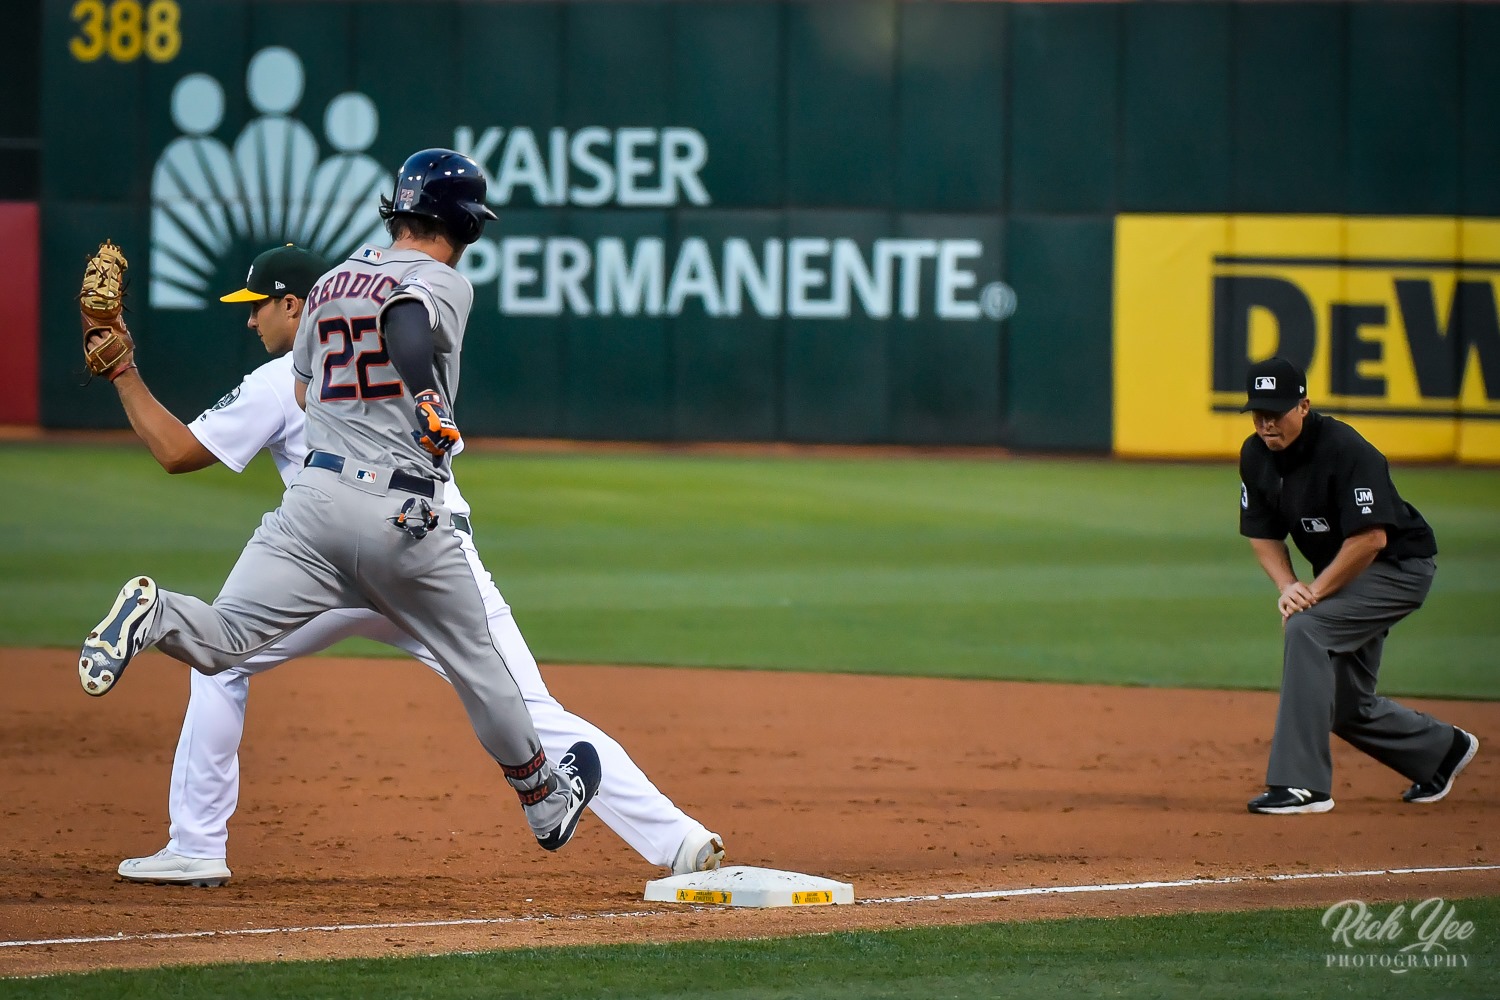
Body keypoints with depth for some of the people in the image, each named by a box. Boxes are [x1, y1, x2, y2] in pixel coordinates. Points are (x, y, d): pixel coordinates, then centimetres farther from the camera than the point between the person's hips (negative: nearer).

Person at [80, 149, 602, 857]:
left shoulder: (329, 286, 16)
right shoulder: (445, 284, -4)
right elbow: (405, 315, -27)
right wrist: (427, 399, -38)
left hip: (314, 498, 4)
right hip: (406, 517, -4)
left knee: (220, 645, -5)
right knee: (477, 663, 15)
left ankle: (155, 614, -37)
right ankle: (544, 801, 31)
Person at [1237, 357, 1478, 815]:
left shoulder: (1345, 450, -27)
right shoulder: (1256, 456, -4)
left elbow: (1371, 538, -30)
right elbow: (1263, 534, 5)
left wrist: (1314, 592, -25)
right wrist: (1287, 586, -13)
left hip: (1401, 565, -9)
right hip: (1344, 575, 9)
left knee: (1307, 628, -29)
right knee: (1347, 708, 11)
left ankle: (1303, 784, -29)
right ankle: (1443, 748, 40)